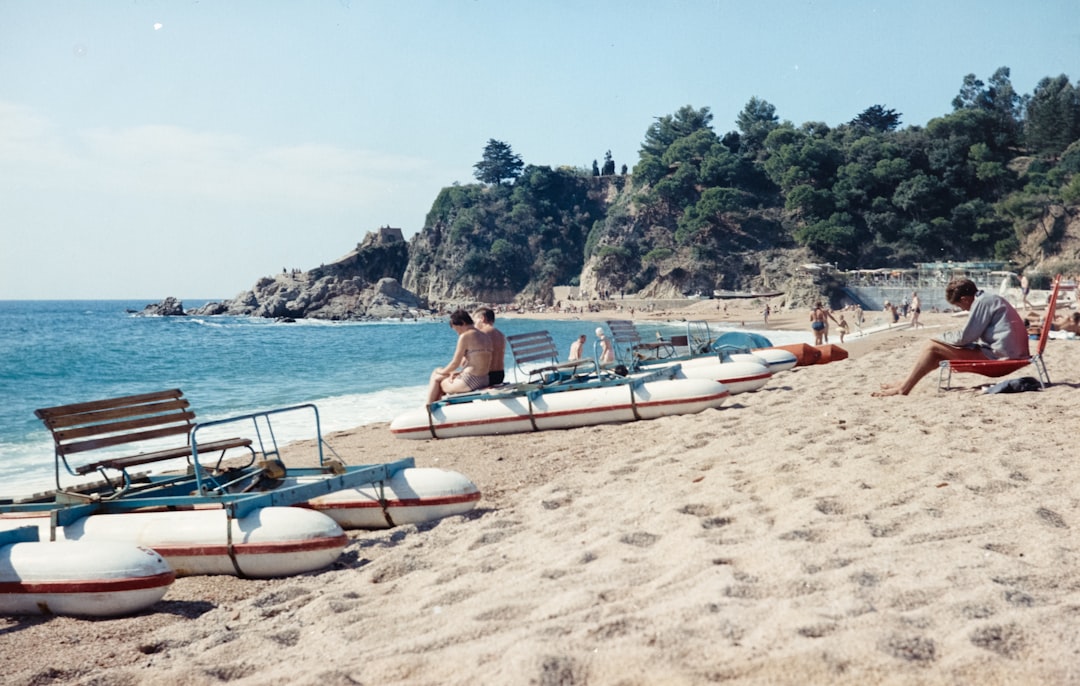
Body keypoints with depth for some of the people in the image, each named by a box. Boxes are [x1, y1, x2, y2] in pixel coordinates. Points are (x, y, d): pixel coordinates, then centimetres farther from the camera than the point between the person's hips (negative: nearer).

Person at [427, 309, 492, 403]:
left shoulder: (465, 336, -13)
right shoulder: (486, 337, 11)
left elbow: (455, 363, -9)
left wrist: (442, 372, 9)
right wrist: (458, 372, 12)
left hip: (470, 381, -9)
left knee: (436, 381, 17)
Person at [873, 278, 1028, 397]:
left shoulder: (983, 301, -13)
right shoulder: (990, 299, 18)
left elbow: (965, 337, -15)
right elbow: (973, 335, 20)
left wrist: (941, 338, 2)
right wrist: (947, 339, 11)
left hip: (998, 355, -10)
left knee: (933, 346, -8)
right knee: (941, 352, 18)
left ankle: (904, 388, -3)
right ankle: (906, 383, 22)